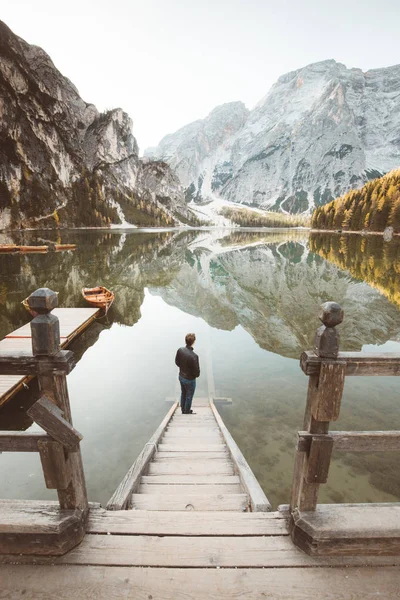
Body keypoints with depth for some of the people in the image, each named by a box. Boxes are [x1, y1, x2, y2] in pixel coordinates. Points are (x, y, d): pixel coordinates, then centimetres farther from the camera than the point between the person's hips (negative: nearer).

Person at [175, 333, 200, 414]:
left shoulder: (180, 350, -16)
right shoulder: (194, 356, -35)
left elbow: (177, 362, 1)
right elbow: (197, 372, -26)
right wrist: (196, 375, -4)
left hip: (181, 377, 6)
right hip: (190, 379, -6)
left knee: (183, 394, 27)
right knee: (189, 397, 18)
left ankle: (183, 410, 46)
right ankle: (187, 412, 39)